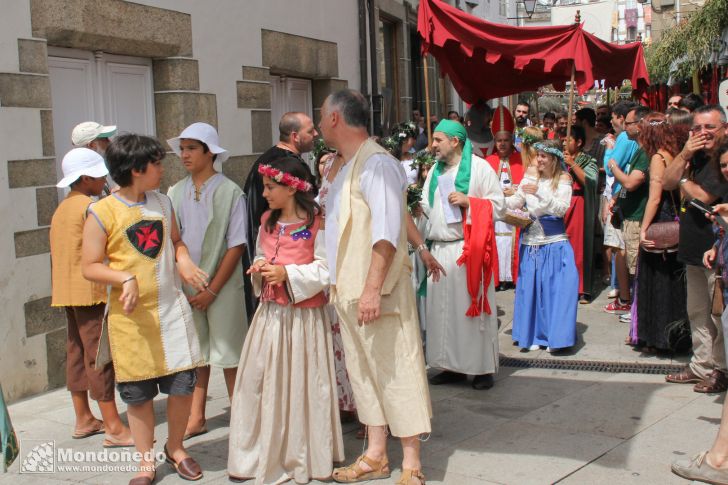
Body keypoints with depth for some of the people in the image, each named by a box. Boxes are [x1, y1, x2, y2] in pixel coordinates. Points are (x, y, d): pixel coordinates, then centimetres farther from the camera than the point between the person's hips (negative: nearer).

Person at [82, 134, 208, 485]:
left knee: (182, 385, 6)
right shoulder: (102, 213, -9)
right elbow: (89, 267, -8)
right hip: (131, 317, -4)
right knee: (137, 393, 7)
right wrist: (126, 277, -24)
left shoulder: (162, 203, 7)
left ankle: (175, 448, 30)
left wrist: (184, 261, -2)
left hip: (172, 310, 4)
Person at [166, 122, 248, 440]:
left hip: (223, 286, -3)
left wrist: (212, 290, -11)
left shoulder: (230, 193, -7)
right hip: (186, 288, 4)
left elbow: (237, 246, -8)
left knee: (228, 353, 5)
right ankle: (196, 418, 23)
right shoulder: (175, 193, 4)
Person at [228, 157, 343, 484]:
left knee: (301, 386, 3)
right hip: (270, 313, 6)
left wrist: (288, 273, -20)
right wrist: (259, 268, 0)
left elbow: (325, 270, -13)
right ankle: (261, 455, 20)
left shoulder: (316, 224, -11)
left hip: (304, 316, -6)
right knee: (259, 383, 7)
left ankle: (304, 456, 20)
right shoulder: (267, 221, 10)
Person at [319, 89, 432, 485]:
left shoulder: (375, 163, -13)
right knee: (365, 371, 14)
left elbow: (387, 231, -21)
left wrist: (372, 288, -26)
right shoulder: (347, 167, 16)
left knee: (395, 371, -2)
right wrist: (340, 288, 17)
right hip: (348, 290, 9)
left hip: (376, 290, -9)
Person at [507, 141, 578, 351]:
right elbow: (518, 201, 4)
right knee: (531, 288, 7)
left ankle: (555, 336, 8)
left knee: (555, 287, -3)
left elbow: (561, 208, -16)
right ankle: (534, 335, 18)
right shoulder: (531, 173, 6)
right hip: (531, 241, 3)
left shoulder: (563, 178, -4)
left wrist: (540, 192, -25)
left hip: (554, 241, -3)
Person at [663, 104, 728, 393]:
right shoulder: (697, 157, 11)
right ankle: (702, 366, 28)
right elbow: (667, 183, 6)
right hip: (695, 248, 9)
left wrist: (684, 180, -2)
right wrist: (685, 155, -6)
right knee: (697, 312, 17)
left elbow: (703, 196, -21)